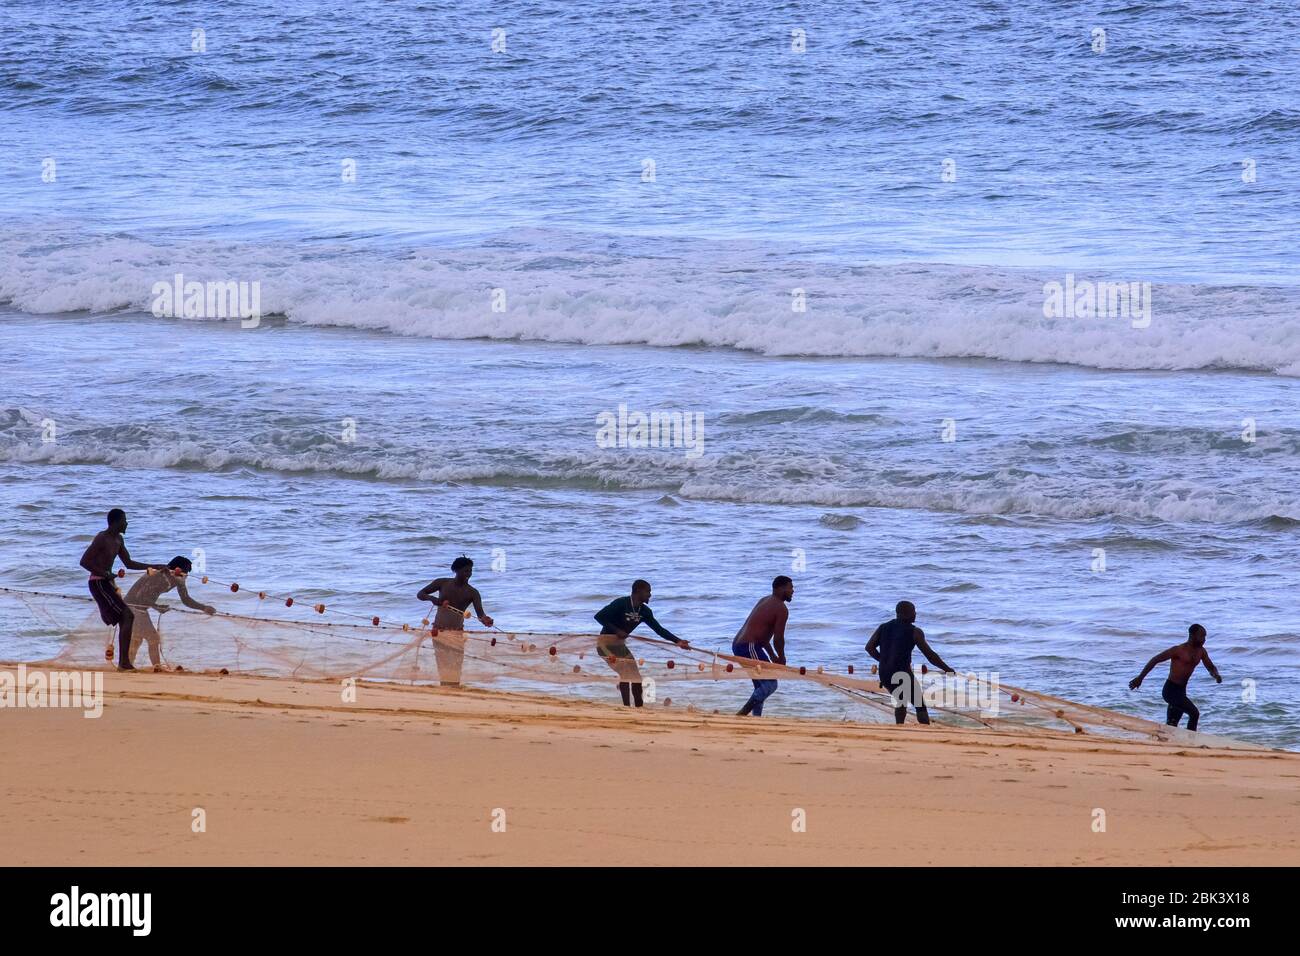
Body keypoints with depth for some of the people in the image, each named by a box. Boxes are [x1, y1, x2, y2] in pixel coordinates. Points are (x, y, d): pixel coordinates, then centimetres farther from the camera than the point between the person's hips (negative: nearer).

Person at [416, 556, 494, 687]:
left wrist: (485, 620, -34)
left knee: (455, 670, -9)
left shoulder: (472, 593, 1)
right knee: (444, 669, -3)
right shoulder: (442, 583, 4)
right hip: (439, 631, 1)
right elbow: (420, 594, 6)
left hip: (456, 633, -1)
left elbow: (480, 612, -10)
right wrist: (434, 599, -15)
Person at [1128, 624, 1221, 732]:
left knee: (1171, 726, 13)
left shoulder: (1201, 651, 6)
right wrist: (1140, 678, -13)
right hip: (1171, 690, -8)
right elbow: (1155, 660, -12)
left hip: (1181, 691, 8)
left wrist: (1216, 675, -8)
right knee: (1194, 713, -22)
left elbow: (1211, 667, 18)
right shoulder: (1179, 650, -16)